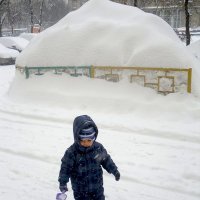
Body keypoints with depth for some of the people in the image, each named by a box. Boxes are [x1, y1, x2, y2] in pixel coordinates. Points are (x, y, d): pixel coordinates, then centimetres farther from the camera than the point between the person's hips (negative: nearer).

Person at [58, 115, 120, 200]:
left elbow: (106, 160, 5)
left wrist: (114, 171, 10)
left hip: (97, 187, 3)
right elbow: (65, 168, -14)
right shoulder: (71, 152, -21)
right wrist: (63, 182, -21)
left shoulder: (98, 148, -11)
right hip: (81, 190, -3)